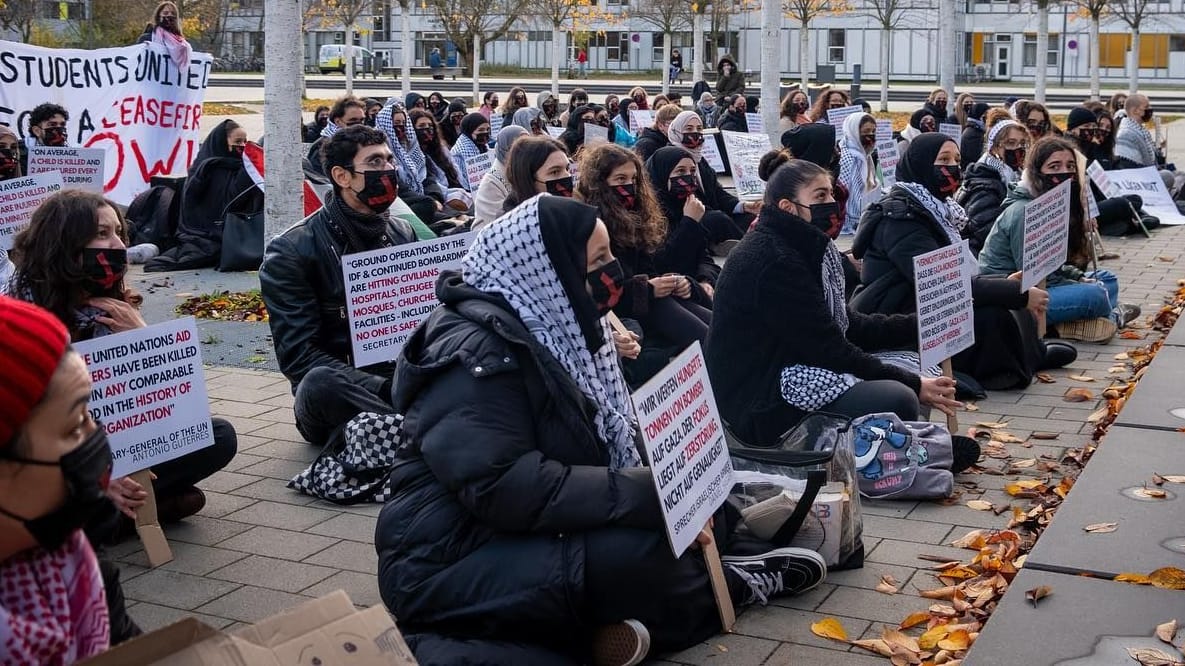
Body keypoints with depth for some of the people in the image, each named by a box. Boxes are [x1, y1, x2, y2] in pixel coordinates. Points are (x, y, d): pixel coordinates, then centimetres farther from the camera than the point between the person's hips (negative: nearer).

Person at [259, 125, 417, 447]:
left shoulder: (403, 234, 10)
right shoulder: (290, 251, -6)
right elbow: (298, 356, -13)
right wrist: (385, 388, -26)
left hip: (401, 378, 4)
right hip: (339, 393, -4)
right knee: (321, 383, -39)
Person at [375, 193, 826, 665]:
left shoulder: (554, 326, 9)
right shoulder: (475, 349, -19)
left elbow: (613, 439, 12)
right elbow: (503, 487, -29)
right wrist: (651, 494, -28)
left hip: (535, 537, 9)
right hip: (450, 567, -9)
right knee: (638, 554, -26)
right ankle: (728, 586, 1)